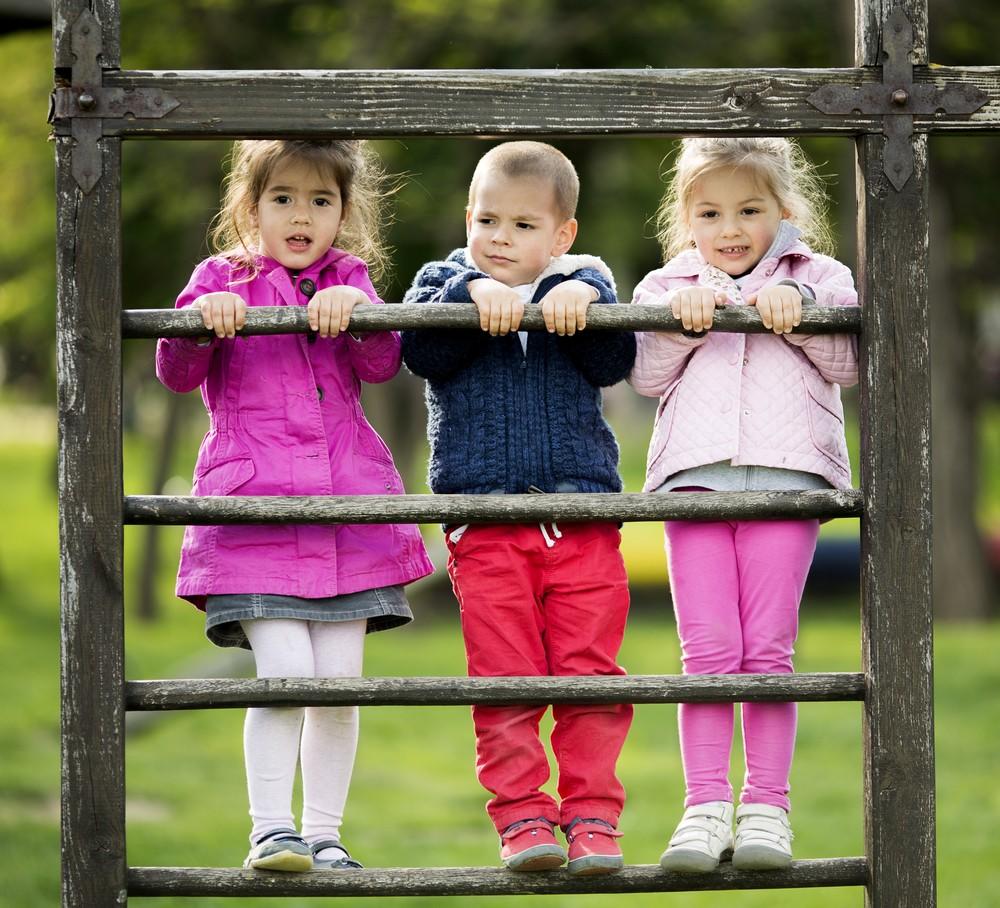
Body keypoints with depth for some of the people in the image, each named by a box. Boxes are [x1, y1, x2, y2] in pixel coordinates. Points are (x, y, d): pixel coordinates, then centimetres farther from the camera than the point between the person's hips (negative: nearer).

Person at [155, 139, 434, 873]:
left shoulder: (348, 282, 14)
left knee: (340, 681, 2)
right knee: (285, 671, -15)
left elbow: (384, 363, -2)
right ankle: (271, 830, -7)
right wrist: (201, 318, -22)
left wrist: (355, 310, -21)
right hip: (256, 504, -3)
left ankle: (325, 834, 12)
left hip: (346, 506, 3)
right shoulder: (225, 280, 7)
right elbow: (178, 374, -2)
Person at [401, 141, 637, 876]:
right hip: (485, 524, 0)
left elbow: (615, 362, -5)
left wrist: (585, 298, -21)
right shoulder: (446, 283, 11)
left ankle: (593, 817, 3)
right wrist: (472, 293, -23)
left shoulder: (584, 286, 12)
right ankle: (522, 817, 1)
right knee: (506, 681, -3)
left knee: (589, 675, -3)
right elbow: (421, 348, -10)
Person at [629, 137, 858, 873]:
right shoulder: (666, 289, 18)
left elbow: (850, 360, 2)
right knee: (707, 648, -4)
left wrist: (798, 311, -11)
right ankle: (706, 807, -2)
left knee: (768, 648, -3)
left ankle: (767, 806, 2)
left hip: (785, 472, -1)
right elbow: (648, 375, 6)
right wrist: (684, 319, -9)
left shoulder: (816, 280, 14)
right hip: (694, 474, 1)